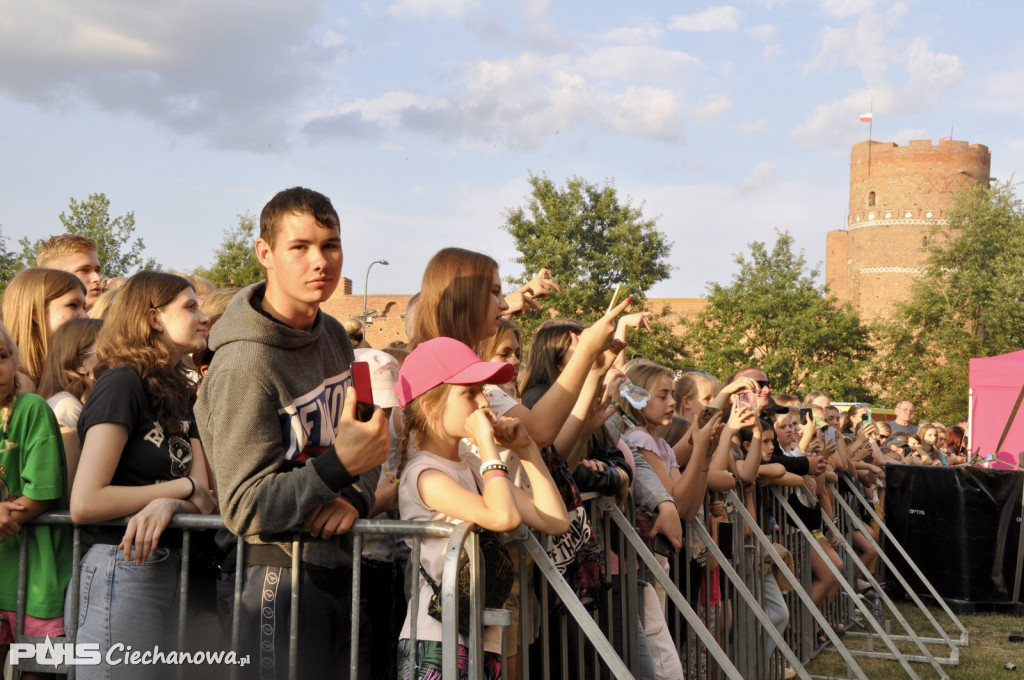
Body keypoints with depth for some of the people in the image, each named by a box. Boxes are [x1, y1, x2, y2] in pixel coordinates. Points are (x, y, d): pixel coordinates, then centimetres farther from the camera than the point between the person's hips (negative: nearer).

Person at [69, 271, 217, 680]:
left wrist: (167, 505, -19)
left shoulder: (178, 395, 15)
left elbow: (202, 502, 4)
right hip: (119, 574, -8)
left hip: (166, 568, 8)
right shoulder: (122, 383, -10)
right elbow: (84, 504, -19)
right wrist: (182, 487, -10)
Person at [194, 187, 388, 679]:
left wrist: (356, 496, -7)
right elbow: (244, 509, -21)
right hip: (275, 579, -8)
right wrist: (338, 466, -33)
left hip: (338, 567, 8)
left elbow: (366, 438, 14)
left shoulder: (332, 334, 5)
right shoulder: (244, 364, -20)